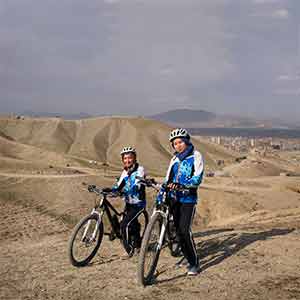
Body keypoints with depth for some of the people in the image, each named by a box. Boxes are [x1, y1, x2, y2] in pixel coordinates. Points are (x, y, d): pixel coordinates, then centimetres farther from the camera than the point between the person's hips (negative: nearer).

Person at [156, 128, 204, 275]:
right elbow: (168, 179, 15)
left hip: (188, 198, -6)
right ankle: (189, 259, 18)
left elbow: (198, 178, -15)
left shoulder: (195, 156, -3)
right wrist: (160, 195, 3)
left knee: (185, 230, -14)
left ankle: (194, 263, -1)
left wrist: (182, 185, -30)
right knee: (178, 231, 5)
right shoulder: (174, 159, 14)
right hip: (174, 198, 6)